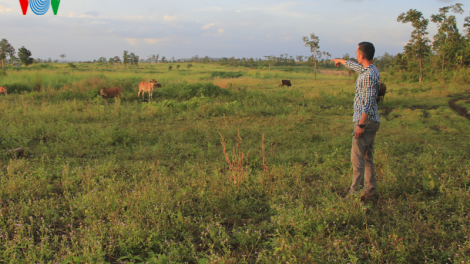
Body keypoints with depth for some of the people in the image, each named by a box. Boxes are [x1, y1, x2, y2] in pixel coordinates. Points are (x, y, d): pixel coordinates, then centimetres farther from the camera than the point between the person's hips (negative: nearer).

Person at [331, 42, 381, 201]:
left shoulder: (369, 75, -18)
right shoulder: (370, 70, 13)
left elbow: (368, 102, -23)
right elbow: (352, 65, 34)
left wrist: (361, 124, -24)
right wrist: (340, 61, 51)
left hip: (366, 121, -10)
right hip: (372, 121, 10)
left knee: (357, 158, -8)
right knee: (367, 158, 13)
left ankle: (355, 192, -5)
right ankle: (370, 190, 19)